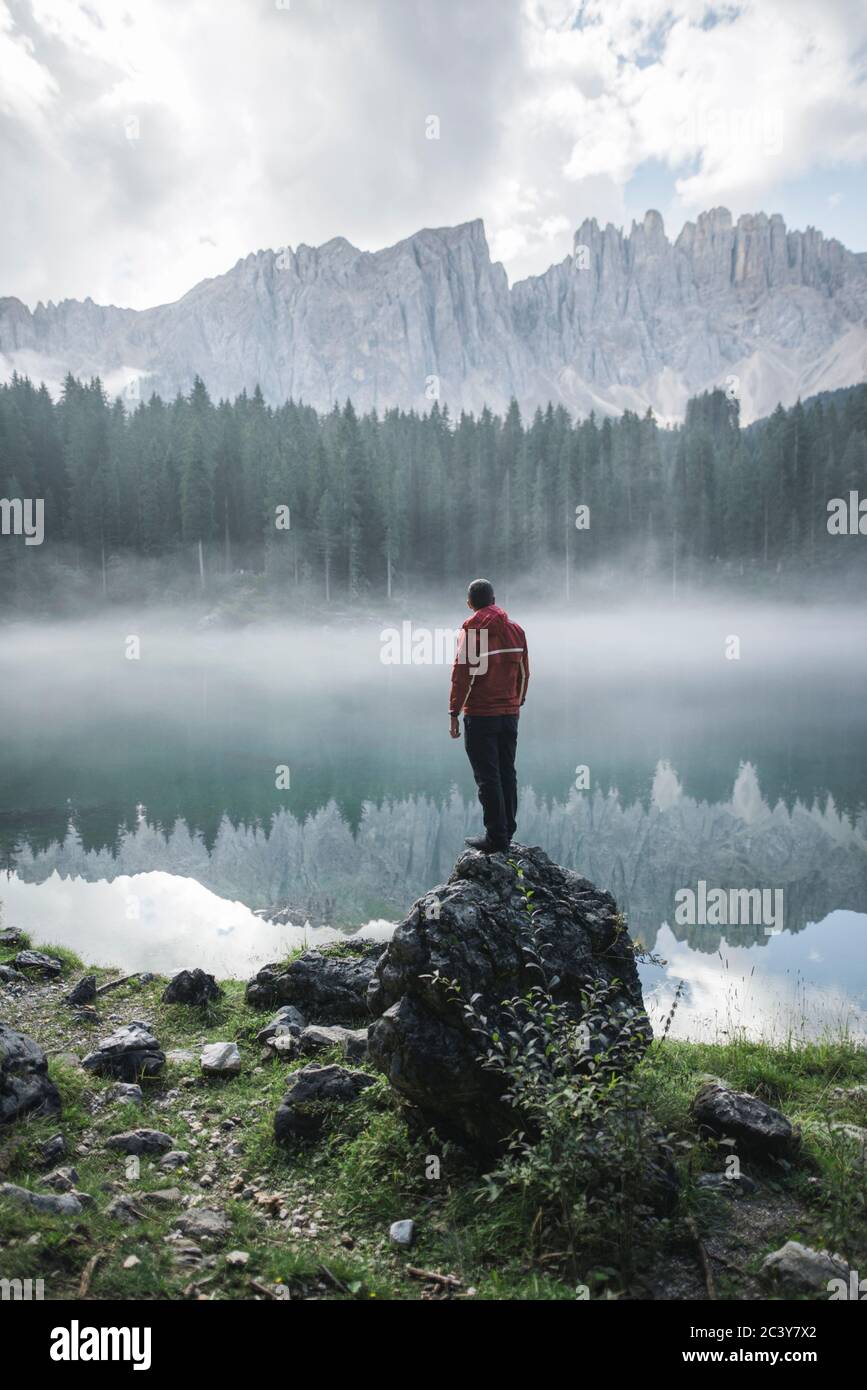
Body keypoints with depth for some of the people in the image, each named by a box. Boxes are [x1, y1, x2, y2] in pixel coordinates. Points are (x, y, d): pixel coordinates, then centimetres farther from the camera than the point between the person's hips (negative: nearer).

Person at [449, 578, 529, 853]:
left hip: (480, 715, -6)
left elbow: (462, 674, -14)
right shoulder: (515, 629, 8)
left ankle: (496, 837, 0)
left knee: (487, 777, -1)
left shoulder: (472, 629, -10)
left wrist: (454, 712, -9)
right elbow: (524, 673, 13)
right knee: (507, 773, 13)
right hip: (509, 713, 6)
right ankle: (507, 832, 19)